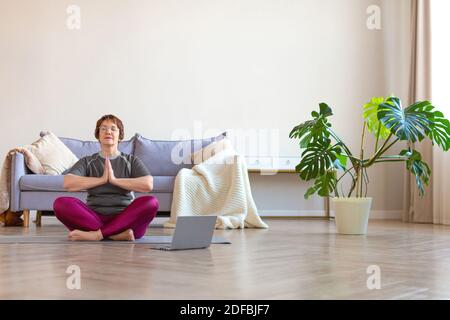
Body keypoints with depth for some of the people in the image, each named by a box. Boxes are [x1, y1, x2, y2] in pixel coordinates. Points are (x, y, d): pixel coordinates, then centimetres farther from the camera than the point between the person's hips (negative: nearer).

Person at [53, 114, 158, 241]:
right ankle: (119, 234, -31)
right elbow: (67, 183, -5)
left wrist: (115, 180, -8)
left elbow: (148, 184, -6)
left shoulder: (131, 160, 14)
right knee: (61, 203, -26)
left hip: (125, 219, 0)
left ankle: (96, 234, -31)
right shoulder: (87, 162, 15)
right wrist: (102, 179, -8)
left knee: (151, 202, -30)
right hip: (94, 218, 1)